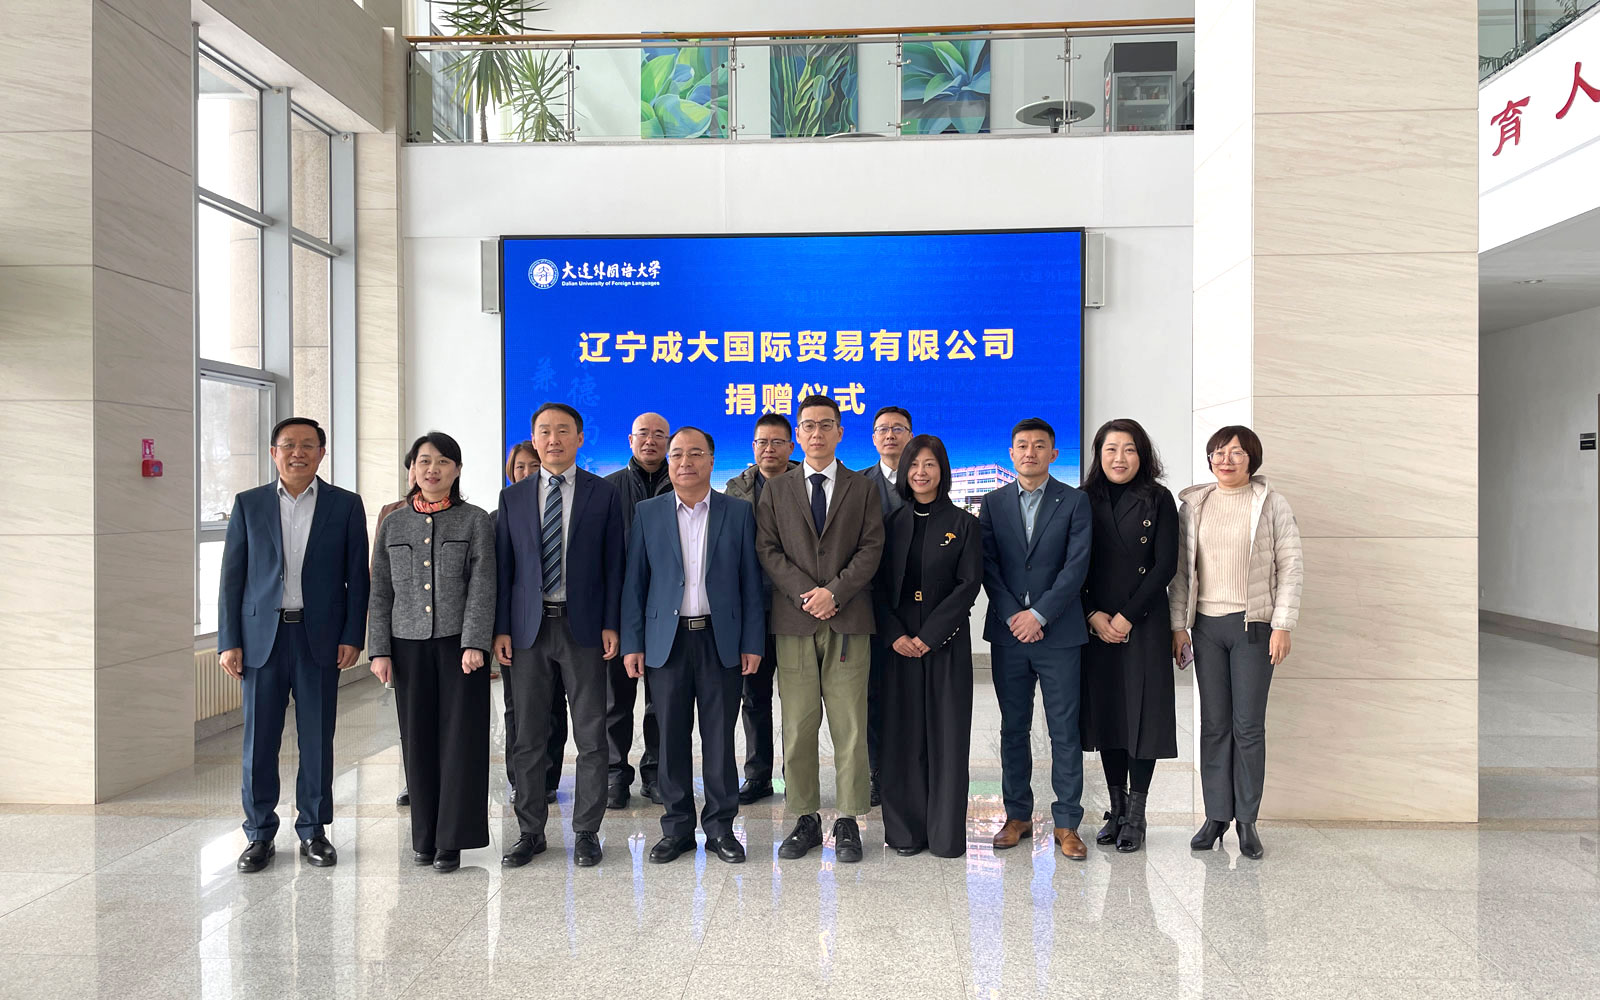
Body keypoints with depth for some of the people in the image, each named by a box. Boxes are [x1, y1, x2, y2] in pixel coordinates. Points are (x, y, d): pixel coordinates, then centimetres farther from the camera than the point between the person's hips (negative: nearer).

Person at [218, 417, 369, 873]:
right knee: (259, 739, 5)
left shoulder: (346, 506, 4)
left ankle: (313, 831, 19)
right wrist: (229, 642, -1)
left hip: (320, 638, -1)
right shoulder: (248, 504, 7)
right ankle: (260, 835, 19)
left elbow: (357, 578, 3)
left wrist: (352, 637, -4)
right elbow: (232, 578, 6)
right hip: (262, 635, 1)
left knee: (317, 740, 6)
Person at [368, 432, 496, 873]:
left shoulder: (476, 521, 2)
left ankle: (452, 840, 8)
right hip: (408, 644, 3)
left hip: (459, 642, -2)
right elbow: (380, 592, 9)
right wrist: (379, 650, 2)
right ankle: (425, 837, 18)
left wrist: (474, 643, -14)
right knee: (418, 741, 6)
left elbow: (482, 587, -6)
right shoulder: (393, 525, 11)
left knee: (460, 738, -1)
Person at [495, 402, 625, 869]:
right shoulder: (513, 498, 8)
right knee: (528, 737, 9)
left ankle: (586, 832, 16)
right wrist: (501, 629, 1)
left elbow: (613, 564, 1)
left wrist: (611, 625, -6)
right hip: (529, 627, 2)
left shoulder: (603, 494, 2)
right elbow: (504, 566, 8)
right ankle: (531, 831, 22)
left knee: (591, 736, 4)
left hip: (584, 626, -2)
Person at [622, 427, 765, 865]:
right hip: (667, 640, 1)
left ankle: (720, 827, 17)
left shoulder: (738, 512, 4)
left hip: (721, 639, -1)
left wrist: (752, 643, -2)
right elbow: (634, 581, 5)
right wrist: (632, 643, -1)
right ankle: (678, 828, 19)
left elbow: (750, 580, 3)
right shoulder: (647, 513, 6)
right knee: (672, 738, 6)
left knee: (719, 738, 5)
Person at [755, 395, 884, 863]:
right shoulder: (776, 490, 12)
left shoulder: (862, 489, 10)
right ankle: (806, 819, 14)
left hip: (848, 620, -1)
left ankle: (848, 822, 10)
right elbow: (767, 549, 4)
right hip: (794, 619, 1)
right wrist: (804, 593, -9)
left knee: (850, 726, 1)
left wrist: (834, 591, -11)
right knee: (797, 726, 3)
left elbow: (871, 548, 2)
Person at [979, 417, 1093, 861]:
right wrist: (1013, 615, -8)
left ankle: (1067, 823, 10)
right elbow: (988, 566, 3)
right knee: (1013, 728, 9)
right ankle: (1018, 816, 20)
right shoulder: (993, 503, 9)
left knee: (1064, 730, 1)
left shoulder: (1075, 502, 3)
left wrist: (1039, 614, -12)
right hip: (1008, 632, 2)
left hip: (1059, 632, -2)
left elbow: (1077, 565, -6)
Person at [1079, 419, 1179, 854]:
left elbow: (1166, 566, -5)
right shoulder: (1083, 500, 6)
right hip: (1096, 625, 2)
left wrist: (1127, 616, -11)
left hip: (1144, 623, -2)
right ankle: (1117, 810, 19)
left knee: (1143, 715, -1)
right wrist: (1093, 615, -8)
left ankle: (1135, 817, 10)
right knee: (1106, 713, 7)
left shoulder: (1158, 500, 1)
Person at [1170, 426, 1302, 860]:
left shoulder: (1272, 503, 1)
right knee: (1214, 723, 6)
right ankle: (1216, 815, 14)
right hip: (1207, 625, 2)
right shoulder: (1194, 505, 8)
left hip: (1254, 624, -2)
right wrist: (1178, 624, 3)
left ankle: (1247, 820, 11)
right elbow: (1182, 568, 8)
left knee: (1249, 725, 0)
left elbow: (1291, 565, -1)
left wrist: (1283, 625, -7)